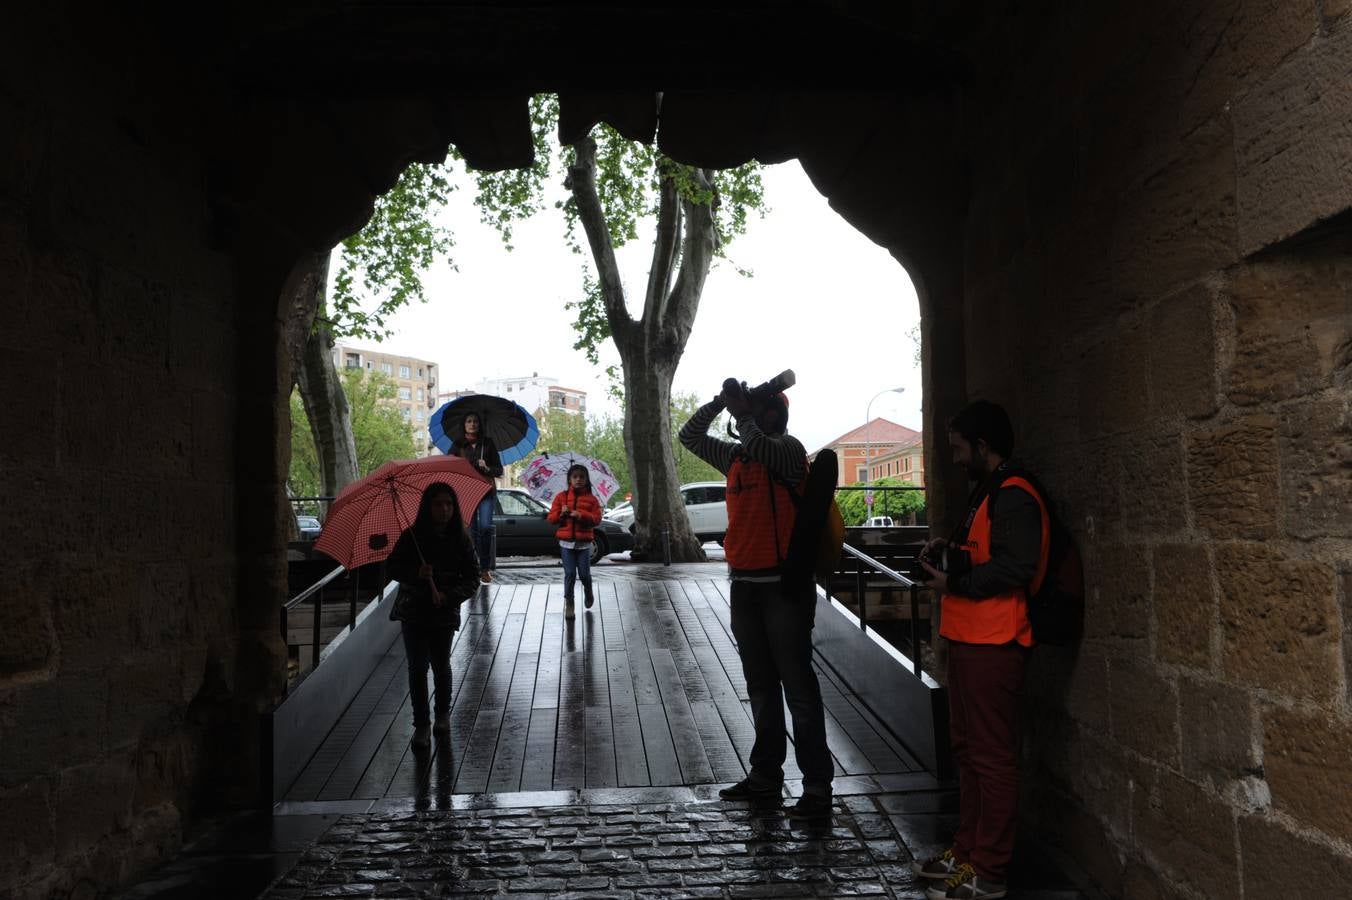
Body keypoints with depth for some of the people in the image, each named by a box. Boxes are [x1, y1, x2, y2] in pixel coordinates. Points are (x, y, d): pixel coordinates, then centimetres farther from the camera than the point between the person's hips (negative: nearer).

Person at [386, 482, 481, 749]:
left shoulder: (460, 540, -5)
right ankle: (420, 725, 9)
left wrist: (449, 595, -20)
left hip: (444, 613, 0)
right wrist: (416, 573, -21)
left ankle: (443, 714, 34)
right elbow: (392, 567, -2)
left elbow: (472, 579, -4)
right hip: (414, 612, 0)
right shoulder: (412, 536, -7)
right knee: (417, 667, -1)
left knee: (441, 665, 10)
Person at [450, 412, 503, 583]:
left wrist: (487, 468, -13)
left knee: (485, 526, -16)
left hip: (486, 490, -1)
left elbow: (499, 470, 7)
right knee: (472, 530, -1)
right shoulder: (457, 445, 8)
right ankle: (473, 568, 8)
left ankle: (485, 568, -10)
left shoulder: (488, 443, 7)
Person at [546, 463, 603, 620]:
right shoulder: (561, 497, 6)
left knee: (584, 573, 2)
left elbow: (597, 519, -6)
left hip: (584, 543, 0)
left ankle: (588, 595, 32)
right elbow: (551, 518, 4)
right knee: (570, 573, -4)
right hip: (566, 542, 0)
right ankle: (568, 603, 4)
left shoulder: (591, 499, 3)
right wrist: (561, 514, -16)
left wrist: (581, 515, -20)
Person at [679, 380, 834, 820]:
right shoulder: (736, 456, 13)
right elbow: (689, 436, 21)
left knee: (798, 686, -4)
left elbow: (757, 443, -31)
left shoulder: (788, 450, -9)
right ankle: (766, 775, 27)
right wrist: (719, 401, 8)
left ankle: (817, 787, 2)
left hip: (784, 587, -8)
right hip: (745, 585, 8)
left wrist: (741, 413, -12)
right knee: (761, 686, 16)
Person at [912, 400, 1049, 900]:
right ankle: (966, 852, 29)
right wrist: (947, 551, 9)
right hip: (968, 639, 11)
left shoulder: (1014, 497, -15)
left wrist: (954, 583, -16)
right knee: (968, 748, 18)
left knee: (992, 756, -3)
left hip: (993, 645, -11)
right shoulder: (985, 493, 18)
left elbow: (1014, 568, -25)